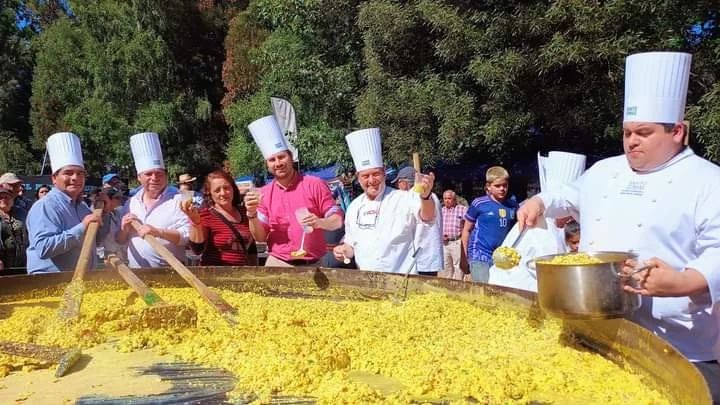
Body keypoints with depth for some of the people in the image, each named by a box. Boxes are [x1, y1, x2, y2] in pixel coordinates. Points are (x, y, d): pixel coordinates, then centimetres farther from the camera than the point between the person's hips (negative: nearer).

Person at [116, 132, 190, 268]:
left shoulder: (177, 200, -5)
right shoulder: (131, 203, 9)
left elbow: (188, 235, -14)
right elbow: (120, 241, 16)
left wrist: (158, 232, -24)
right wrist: (124, 229, -4)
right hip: (136, 272, 4)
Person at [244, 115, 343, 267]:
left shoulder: (315, 185, -3)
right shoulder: (264, 193, 4)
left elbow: (338, 220, -2)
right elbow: (260, 237, 4)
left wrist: (319, 222, -21)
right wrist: (252, 214, -12)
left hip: (314, 264, -1)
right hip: (278, 263, 2)